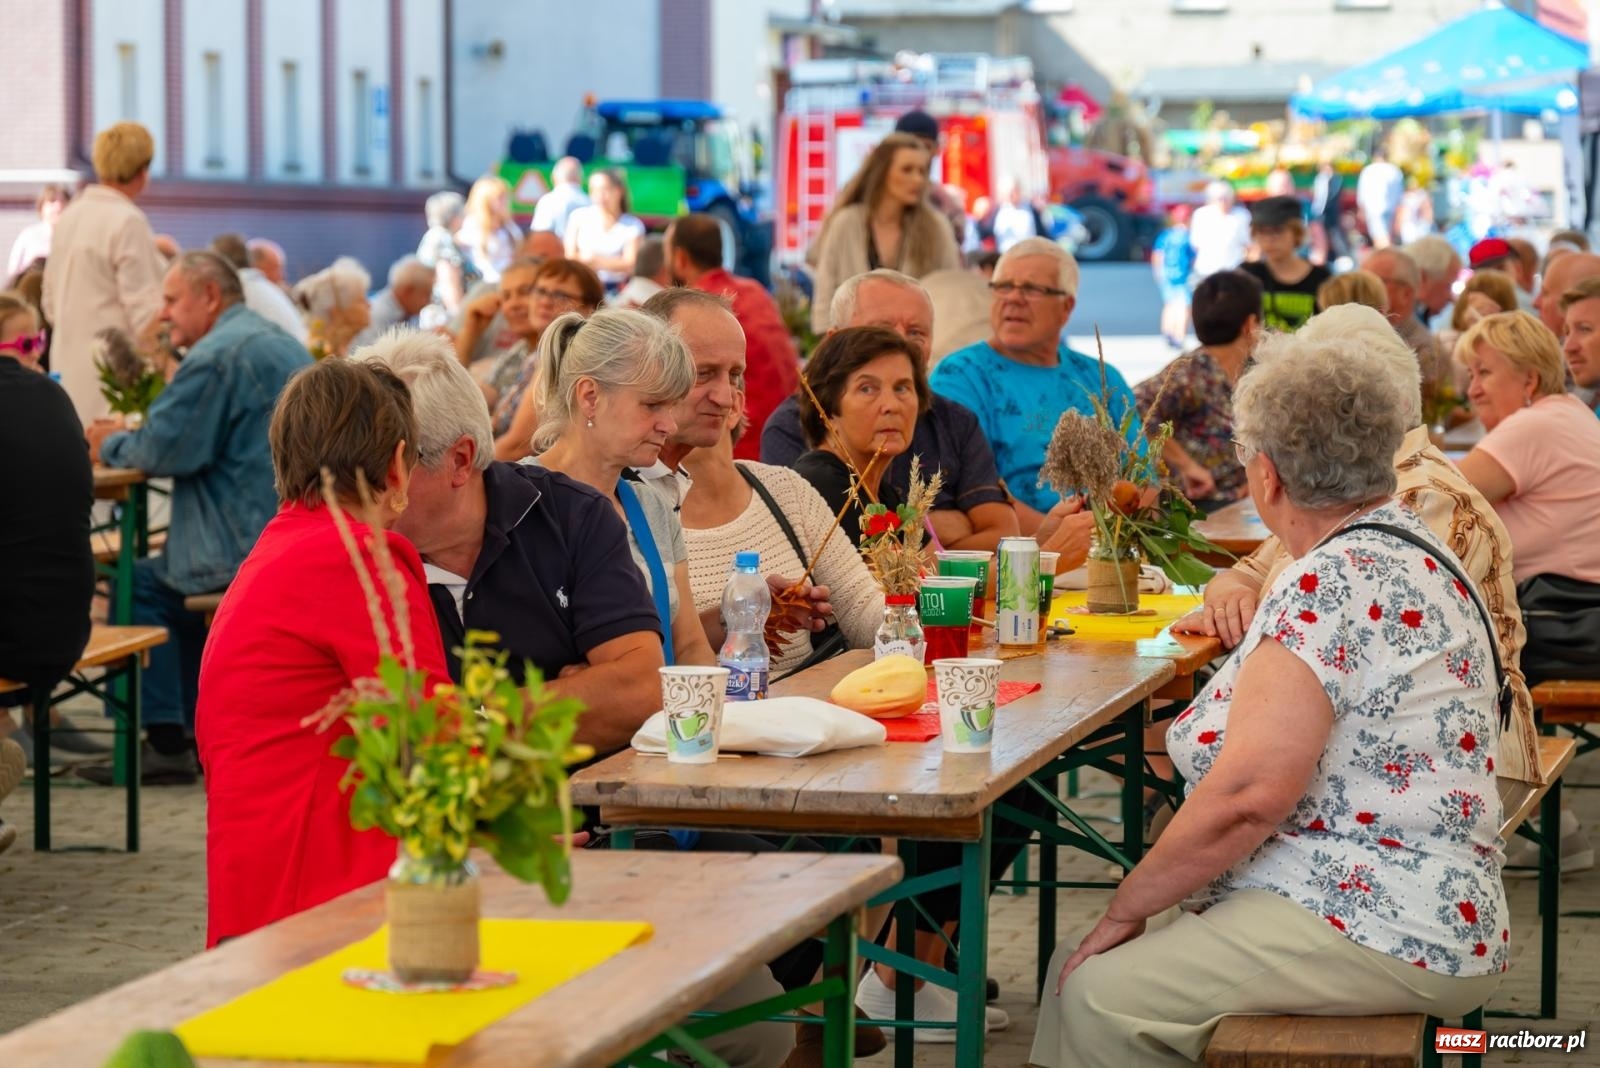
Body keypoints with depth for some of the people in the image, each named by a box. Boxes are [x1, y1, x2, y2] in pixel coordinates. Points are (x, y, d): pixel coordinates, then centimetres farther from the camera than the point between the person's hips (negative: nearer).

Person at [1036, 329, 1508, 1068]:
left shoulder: (1331, 585, -18)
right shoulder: (1407, 554, 14)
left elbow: (1248, 795, -23)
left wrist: (1124, 911, -13)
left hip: (1385, 935, -10)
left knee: (1100, 995, -17)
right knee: (1080, 971, 5)